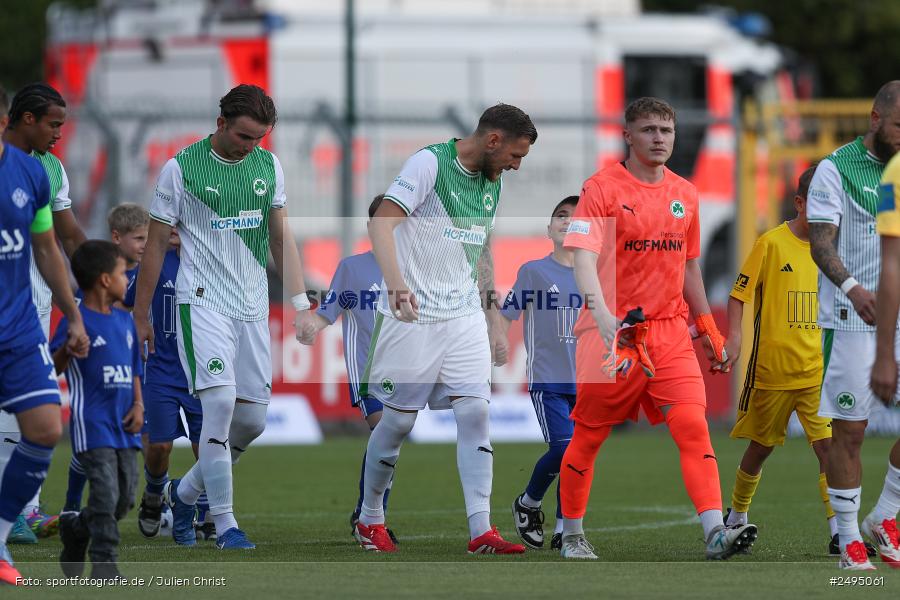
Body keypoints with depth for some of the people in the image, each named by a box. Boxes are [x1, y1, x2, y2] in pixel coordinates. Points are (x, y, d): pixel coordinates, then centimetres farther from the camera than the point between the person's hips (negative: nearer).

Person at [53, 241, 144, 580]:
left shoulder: (125, 321, 13)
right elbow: (55, 368, -15)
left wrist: (138, 405, 5)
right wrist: (68, 346, -35)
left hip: (124, 426, 7)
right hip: (92, 424, -7)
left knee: (125, 501, 10)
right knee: (106, 496, -13)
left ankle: (75, 530, 33)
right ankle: (105, 566, -7)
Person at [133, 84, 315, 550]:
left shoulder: (268, 166, 9)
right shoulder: (181, 169, -5)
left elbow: (281, 238, 17)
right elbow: (156, 244, 1)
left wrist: (300, 304, 11)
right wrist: (140, 316, 3)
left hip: (253, 309, 6)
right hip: (202, 302, -5)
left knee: (253, 419, 4)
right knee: (220, 402, -19)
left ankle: (184, 492, 27)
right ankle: (224, 525, -13)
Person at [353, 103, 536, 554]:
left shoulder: (492, 185, 13)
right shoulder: (430, 163, -11)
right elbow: (382, 222, -20)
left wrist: (493, 322, 22)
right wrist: (396, 283, -33)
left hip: (465, 317, 6)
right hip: (412, 315, -6)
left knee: (474, 412, -7)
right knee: (399, 420, 1)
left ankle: (481, 531, -10)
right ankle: (370, 520, 20)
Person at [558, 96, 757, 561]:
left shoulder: (684, 194, 11)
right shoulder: (602, 188, -7)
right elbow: (584, 259, -18)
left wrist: (707, 327, 20)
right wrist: (604, 318, -33)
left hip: (670, 332, 4)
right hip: (613, 333, -4)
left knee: (693, 425, -13)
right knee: (587, 438, 6)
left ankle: (715, 531, -22)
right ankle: (571, 536, 23)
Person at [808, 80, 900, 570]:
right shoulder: (836, 170, -5)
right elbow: (821, 243, -12)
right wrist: (852, 287, -28)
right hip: (851, 321, -5)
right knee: (849, 431, -1)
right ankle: (849, 539, 6)